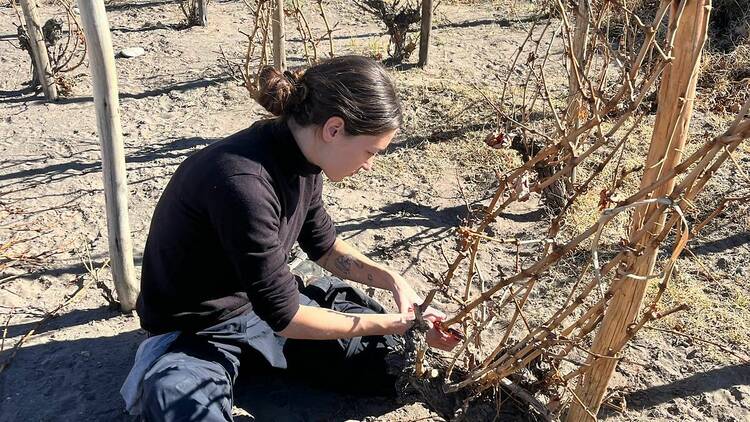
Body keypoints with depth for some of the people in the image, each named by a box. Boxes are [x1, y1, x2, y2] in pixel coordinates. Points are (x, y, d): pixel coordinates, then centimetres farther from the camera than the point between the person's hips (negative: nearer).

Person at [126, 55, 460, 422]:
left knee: (397, 351, 3)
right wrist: (384, 324, -16)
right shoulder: (243, 182, -35)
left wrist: (391, 279, -5)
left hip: (266, 300, 8)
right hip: (197, 333, -7)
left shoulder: (300, 157, -9)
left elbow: (323, 246, 9)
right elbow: (284, 316, -27)